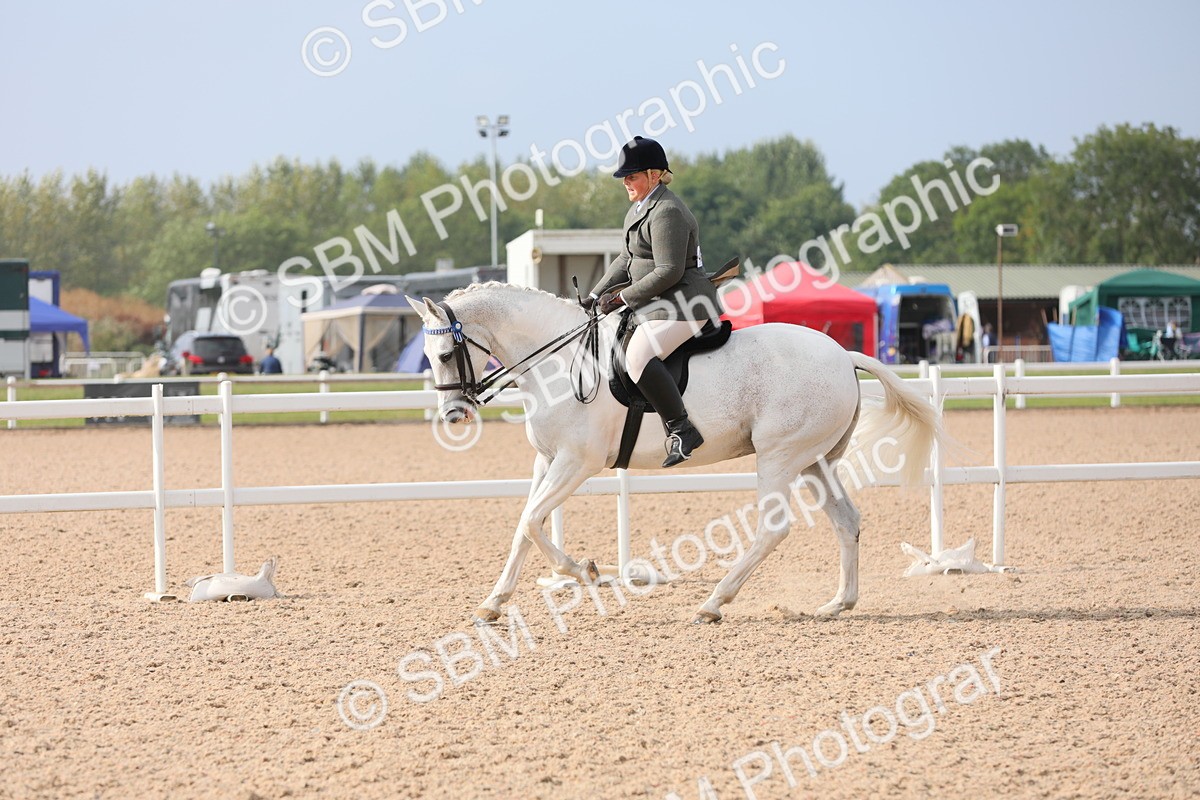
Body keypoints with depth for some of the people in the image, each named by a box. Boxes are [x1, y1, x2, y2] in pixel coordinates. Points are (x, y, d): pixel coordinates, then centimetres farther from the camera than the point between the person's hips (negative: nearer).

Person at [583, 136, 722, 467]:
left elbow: (668, 271, -23)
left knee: (638, 355, -31)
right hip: (657, 303, 12)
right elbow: (625, 260, 23)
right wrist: (596, 296, 11)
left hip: (682, 302, -12)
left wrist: (623, 297, -18)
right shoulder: (638, 210, 17)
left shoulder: (667, 211, -17)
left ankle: (682, 430, -32)